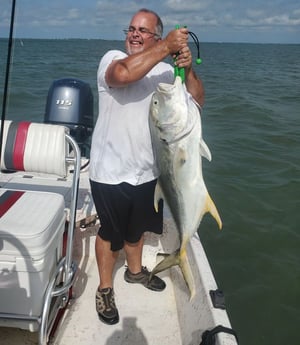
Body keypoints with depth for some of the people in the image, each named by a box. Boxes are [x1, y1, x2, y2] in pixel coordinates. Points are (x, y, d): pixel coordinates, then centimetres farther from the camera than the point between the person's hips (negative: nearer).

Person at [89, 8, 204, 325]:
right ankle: (105, 289, 34)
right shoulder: (112, 58, -11)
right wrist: (167, 46, -31)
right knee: (111, 233, 12)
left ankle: (135, 270, 51)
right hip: (111, 172, -5)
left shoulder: (166, 71, 2)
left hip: (147, 171, 5)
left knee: (137, 228, 25)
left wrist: (188, 70, -17)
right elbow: (124, 73, -35)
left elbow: (196, 102, -1)